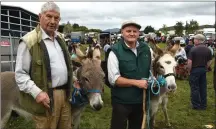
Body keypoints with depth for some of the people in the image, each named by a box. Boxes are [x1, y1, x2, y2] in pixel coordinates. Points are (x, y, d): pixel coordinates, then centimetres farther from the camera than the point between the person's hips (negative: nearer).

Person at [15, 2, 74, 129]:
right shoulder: (29, 41, -12)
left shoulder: (60, 38, 11)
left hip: (65, 93, 7)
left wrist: (72, 80, 13)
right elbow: (20, 74, -13)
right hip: (46, 97, -7)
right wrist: (37, 92, -23)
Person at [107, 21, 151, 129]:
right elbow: (113, 79, -19)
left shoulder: (145, 49, 2)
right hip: (121, 101, -5)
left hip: (141, 99, 5)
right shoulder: (116, 51, -14)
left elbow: (150, 69, 17)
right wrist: (136, 82, -24)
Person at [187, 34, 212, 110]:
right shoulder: (208, 50, 2)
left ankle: (196, 105, 11)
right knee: (203, 87, 12)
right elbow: (209, 62, 7)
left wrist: (189, 70, -6)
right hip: (203, 70, 5)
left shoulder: (193, 49, -16)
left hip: (195, 70, -5)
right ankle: (203, 105, 21)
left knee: (195, 88, 4)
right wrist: (205, 68, 15)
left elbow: (189, 62, -18)